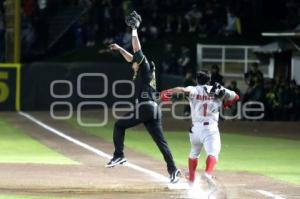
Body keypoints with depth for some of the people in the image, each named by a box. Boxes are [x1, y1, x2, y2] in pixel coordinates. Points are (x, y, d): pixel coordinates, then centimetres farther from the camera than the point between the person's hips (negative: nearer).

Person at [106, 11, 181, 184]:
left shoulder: (145, 69, -1)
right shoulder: (142, 70, 22)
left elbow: (137, 51, -9)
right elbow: (132, 58, 38)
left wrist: (134, 30, -6)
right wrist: (120, 49, 38)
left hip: (144, 108, -9)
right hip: (154, 110, 9)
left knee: (119, 125, 8)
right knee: (161, 140, 1)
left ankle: (119, 155, 2)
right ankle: (173, 169, -10)